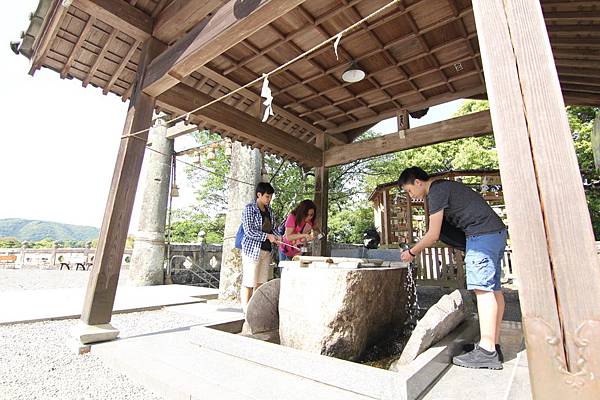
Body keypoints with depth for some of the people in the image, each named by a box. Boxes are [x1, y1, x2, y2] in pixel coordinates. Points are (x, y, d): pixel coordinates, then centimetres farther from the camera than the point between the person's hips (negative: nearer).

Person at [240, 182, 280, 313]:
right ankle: (246, 310, 11)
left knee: (261, 282, 11)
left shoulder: (269, 210, 14)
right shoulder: (249, 208, -7)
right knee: (248, 282, 0)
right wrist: (267, 236, -17)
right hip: (252, 250, -7)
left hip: (266, 250, 7)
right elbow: (248, 231, -14)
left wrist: (277, 236, 4)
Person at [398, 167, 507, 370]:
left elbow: (433, 235, -12)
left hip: (482, 233, -10)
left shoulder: (436, 192, -11)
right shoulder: (444, 186, 20)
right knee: (493, 288, 7)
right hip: (497, 232, 10)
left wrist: (411, 252, 1)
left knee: (483, 288, -13)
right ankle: (494, 346, 12)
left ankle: (487, 351, -12)